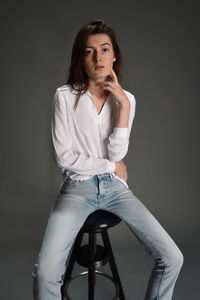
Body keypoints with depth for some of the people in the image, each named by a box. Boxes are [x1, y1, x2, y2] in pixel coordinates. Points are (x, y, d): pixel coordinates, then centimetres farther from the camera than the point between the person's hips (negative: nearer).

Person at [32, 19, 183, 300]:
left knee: (173, 259, -7)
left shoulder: (126, 98, 4)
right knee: (45, 274, -21)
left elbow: (118, 153, -7)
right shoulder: (65, 96, -4)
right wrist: (111, 166, -5)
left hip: (115, 186, 3)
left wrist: (124, 104, -12)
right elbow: (64, 156, -9)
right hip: (77, 187, -2)